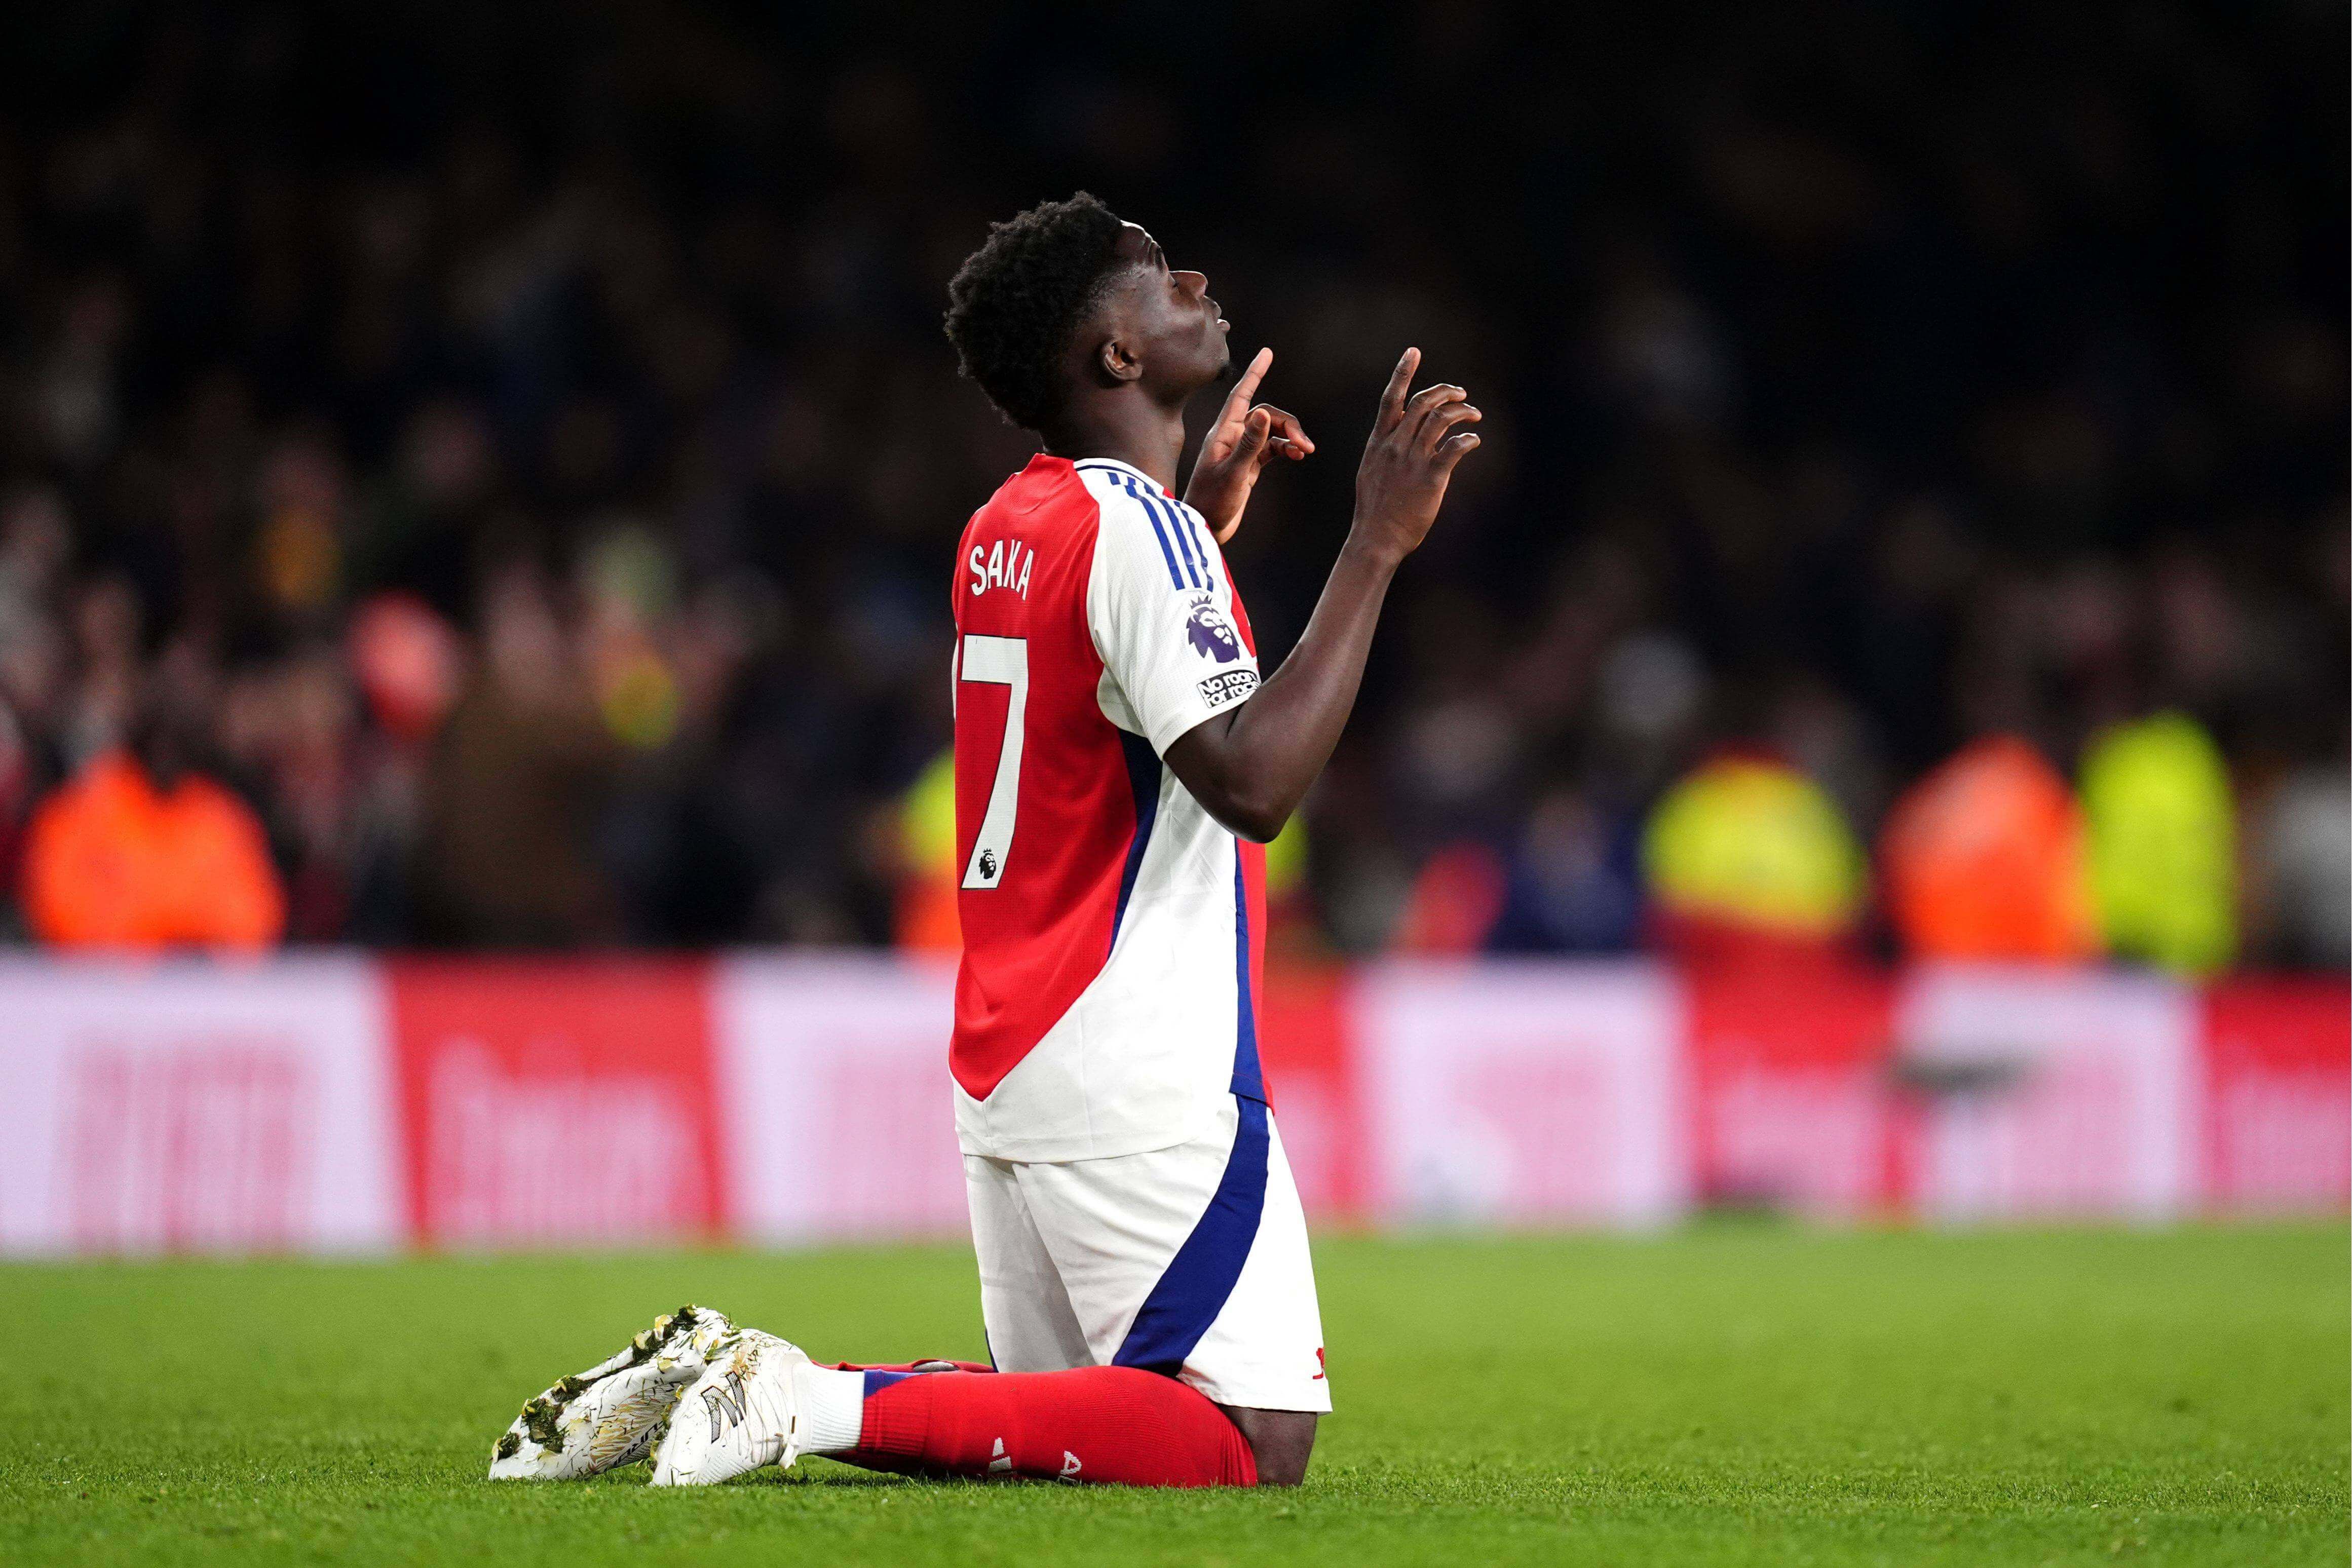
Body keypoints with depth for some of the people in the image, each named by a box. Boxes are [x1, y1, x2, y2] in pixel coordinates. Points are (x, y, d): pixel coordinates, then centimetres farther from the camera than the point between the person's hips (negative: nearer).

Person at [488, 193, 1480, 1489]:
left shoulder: (1006, 529, 14)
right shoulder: (1135, 530, -14)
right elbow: (1253, 782, -24)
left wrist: (1204, 514, 33)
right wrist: (1375, 545, -21)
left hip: (1010, 1075, 9)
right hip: (1143, 1082, -9)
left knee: (1058, 1412, 18)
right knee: (1252, 1445, -10)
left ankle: (715, 1376, 5)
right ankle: (824, 1402, -17)